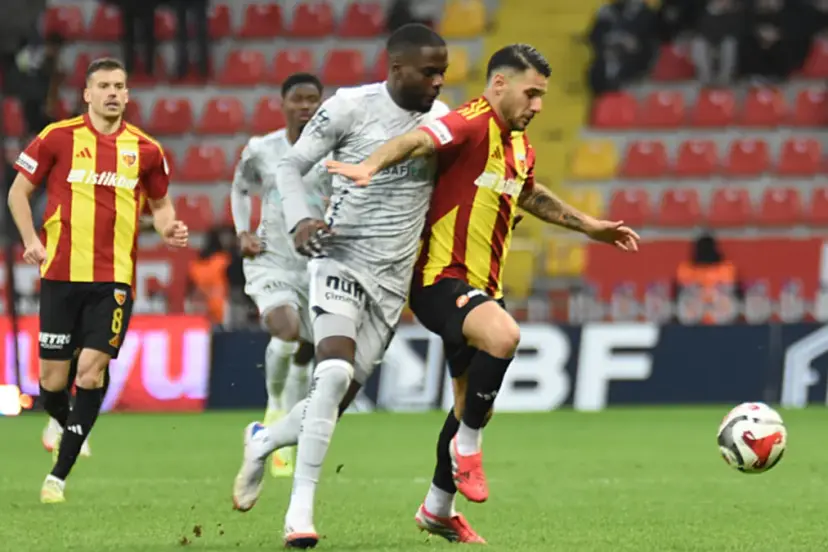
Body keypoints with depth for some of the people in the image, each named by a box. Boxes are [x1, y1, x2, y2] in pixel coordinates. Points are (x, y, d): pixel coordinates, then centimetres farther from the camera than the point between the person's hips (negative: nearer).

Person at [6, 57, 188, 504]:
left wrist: (168, 227, -2)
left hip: (114, 278, 0)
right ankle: (63, 425, 37)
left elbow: (159, 202, 20)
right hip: (61, 274, 0)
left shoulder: (145, 149, 5)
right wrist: (30, 239, -6)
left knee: (92, 368, -12)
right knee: (52, 378, 1)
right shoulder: (58, 137, 0)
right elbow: (19, 190, 7)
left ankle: (60, 474, -5)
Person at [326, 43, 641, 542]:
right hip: (442, 280, -10)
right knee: (503, 335, -36)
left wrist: (590, 226, 39)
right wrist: (370, 167, -54)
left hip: (481, 289, 10)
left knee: (476, 405, 15)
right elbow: (418, 141, -35)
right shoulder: (473, 126, -16)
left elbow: (530, 195, 34)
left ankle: (439, 509, 30)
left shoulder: (519, 145, 13)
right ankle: (467, 443, -15)